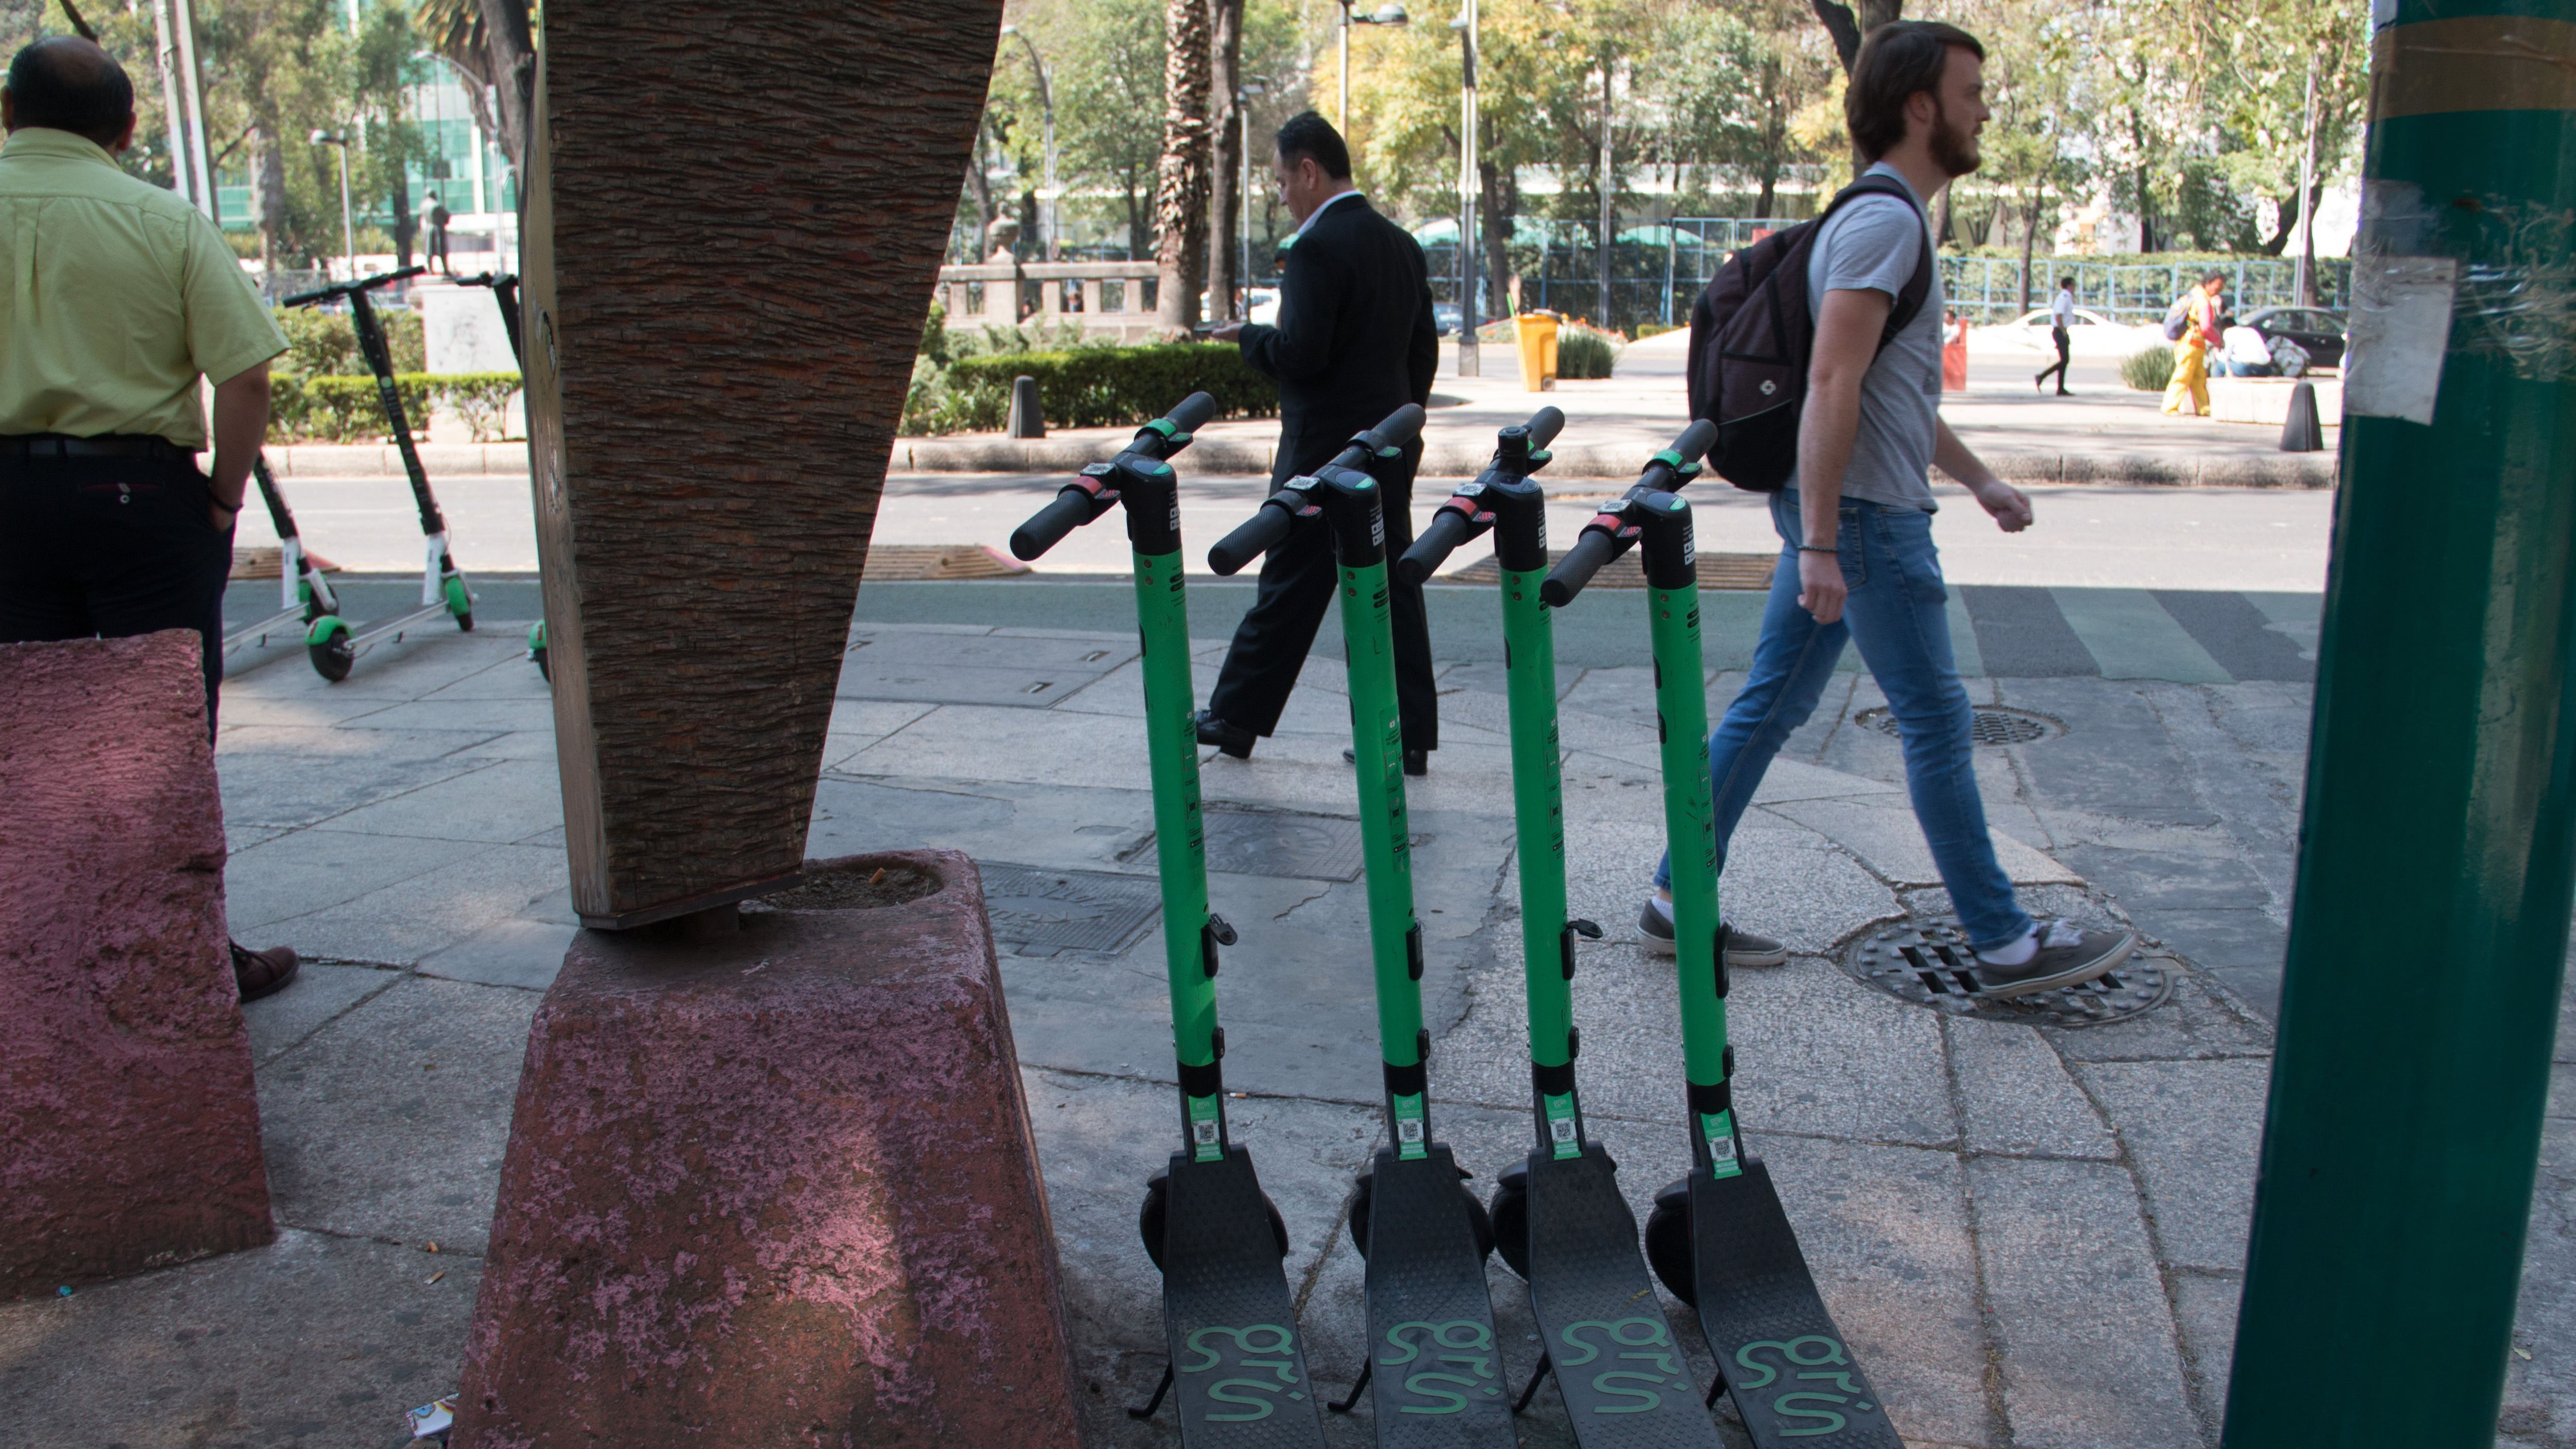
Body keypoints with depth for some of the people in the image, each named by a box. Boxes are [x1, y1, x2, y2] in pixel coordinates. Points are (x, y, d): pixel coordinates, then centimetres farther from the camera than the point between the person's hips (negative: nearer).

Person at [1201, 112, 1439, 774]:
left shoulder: (1317, 248, -15)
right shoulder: (1402, 244, 11)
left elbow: (1301, 353, -22)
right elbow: (1424, 350, 14)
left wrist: (1248, 336, -4)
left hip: (1325, 447, -7)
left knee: (1290, 588, 3)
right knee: (1391, 587, 9)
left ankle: (1236, 718, 17)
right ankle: (1408, 736, 11)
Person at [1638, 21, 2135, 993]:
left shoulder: (1888, 218, 19)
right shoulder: (1884, 221, -14)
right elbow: (1831, 386, -23)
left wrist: (1979, 479, 29)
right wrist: (1819, 542, -26)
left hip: (1845, 510, 10)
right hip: (1865, 515, -10)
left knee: (1768, 704, 11)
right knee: (1937, 723, -1)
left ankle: (1677, 900, 16)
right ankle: (2005, 945, 11)